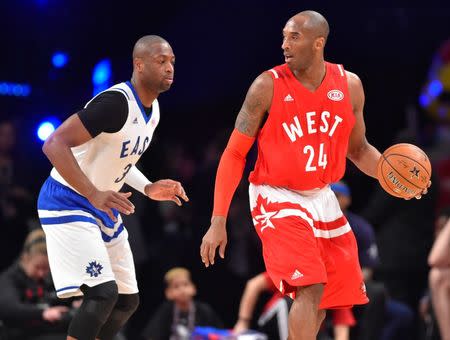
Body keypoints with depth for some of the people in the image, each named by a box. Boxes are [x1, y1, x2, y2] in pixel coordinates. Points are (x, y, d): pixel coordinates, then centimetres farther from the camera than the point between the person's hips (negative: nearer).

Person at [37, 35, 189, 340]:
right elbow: (54, 144, -30)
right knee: (103, 292, -23)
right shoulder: (116, 102, -24)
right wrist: (93, 194, -38)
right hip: (68, 204, -10)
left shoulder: (152, 110, 6)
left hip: (103, 209, 10)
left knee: (128, 300, 11)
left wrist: (148, 188, 7)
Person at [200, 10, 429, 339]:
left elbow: (358, 149, 13)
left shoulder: (349, 85, 0)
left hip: (322, 199, 6)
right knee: (310, 287, -22)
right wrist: (218, 221, -13)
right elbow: (235, 153, -8)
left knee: (327, 299, 8)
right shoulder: (268, 86, -12)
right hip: (278, 199, -5)